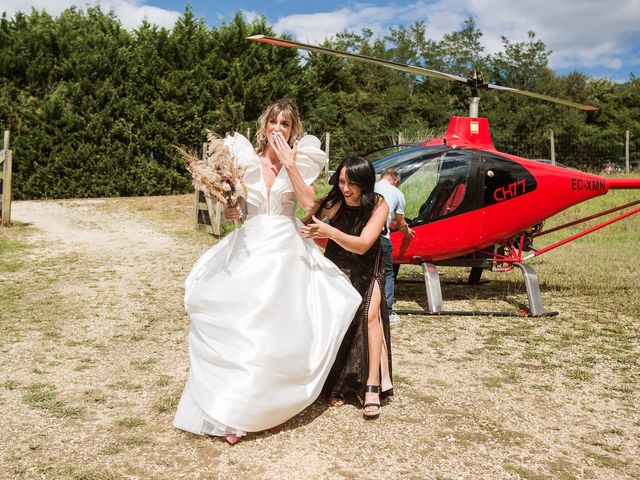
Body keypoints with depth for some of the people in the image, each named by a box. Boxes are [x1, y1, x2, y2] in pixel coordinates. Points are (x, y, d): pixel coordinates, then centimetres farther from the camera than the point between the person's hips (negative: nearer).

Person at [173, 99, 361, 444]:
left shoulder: (300, 163, 3)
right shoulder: (247, 159, 4)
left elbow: (308, 203, -12)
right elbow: (232, 207, 8)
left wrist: (289, 164, -14)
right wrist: (230, 211, -14)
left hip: (286, 250, 0)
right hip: (250, 247, 0)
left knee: (282, 328, 2)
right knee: (241, 324, -4)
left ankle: (273, 406, 19)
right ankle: (232, 411, 5)